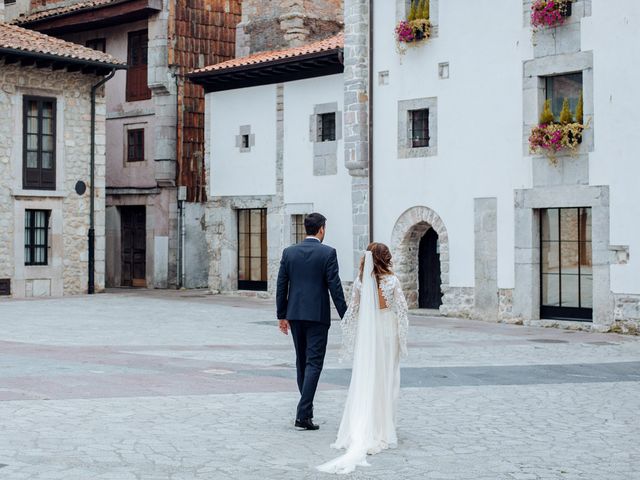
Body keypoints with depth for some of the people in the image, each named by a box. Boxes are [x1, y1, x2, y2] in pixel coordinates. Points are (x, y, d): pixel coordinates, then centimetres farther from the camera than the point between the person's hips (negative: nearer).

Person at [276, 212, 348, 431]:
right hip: (317, 315, -4)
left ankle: (307, 408, 26)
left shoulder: (289, 252, 4)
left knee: (302, 362, 17)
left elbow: (281, 286, 5)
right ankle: (303, 414, -13)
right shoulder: (328, 253, -7)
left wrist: (282, 316, 12)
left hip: (295, 314, 5)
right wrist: (345, 316, -5)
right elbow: (335, 287, -10)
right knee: (313, 363, -4)